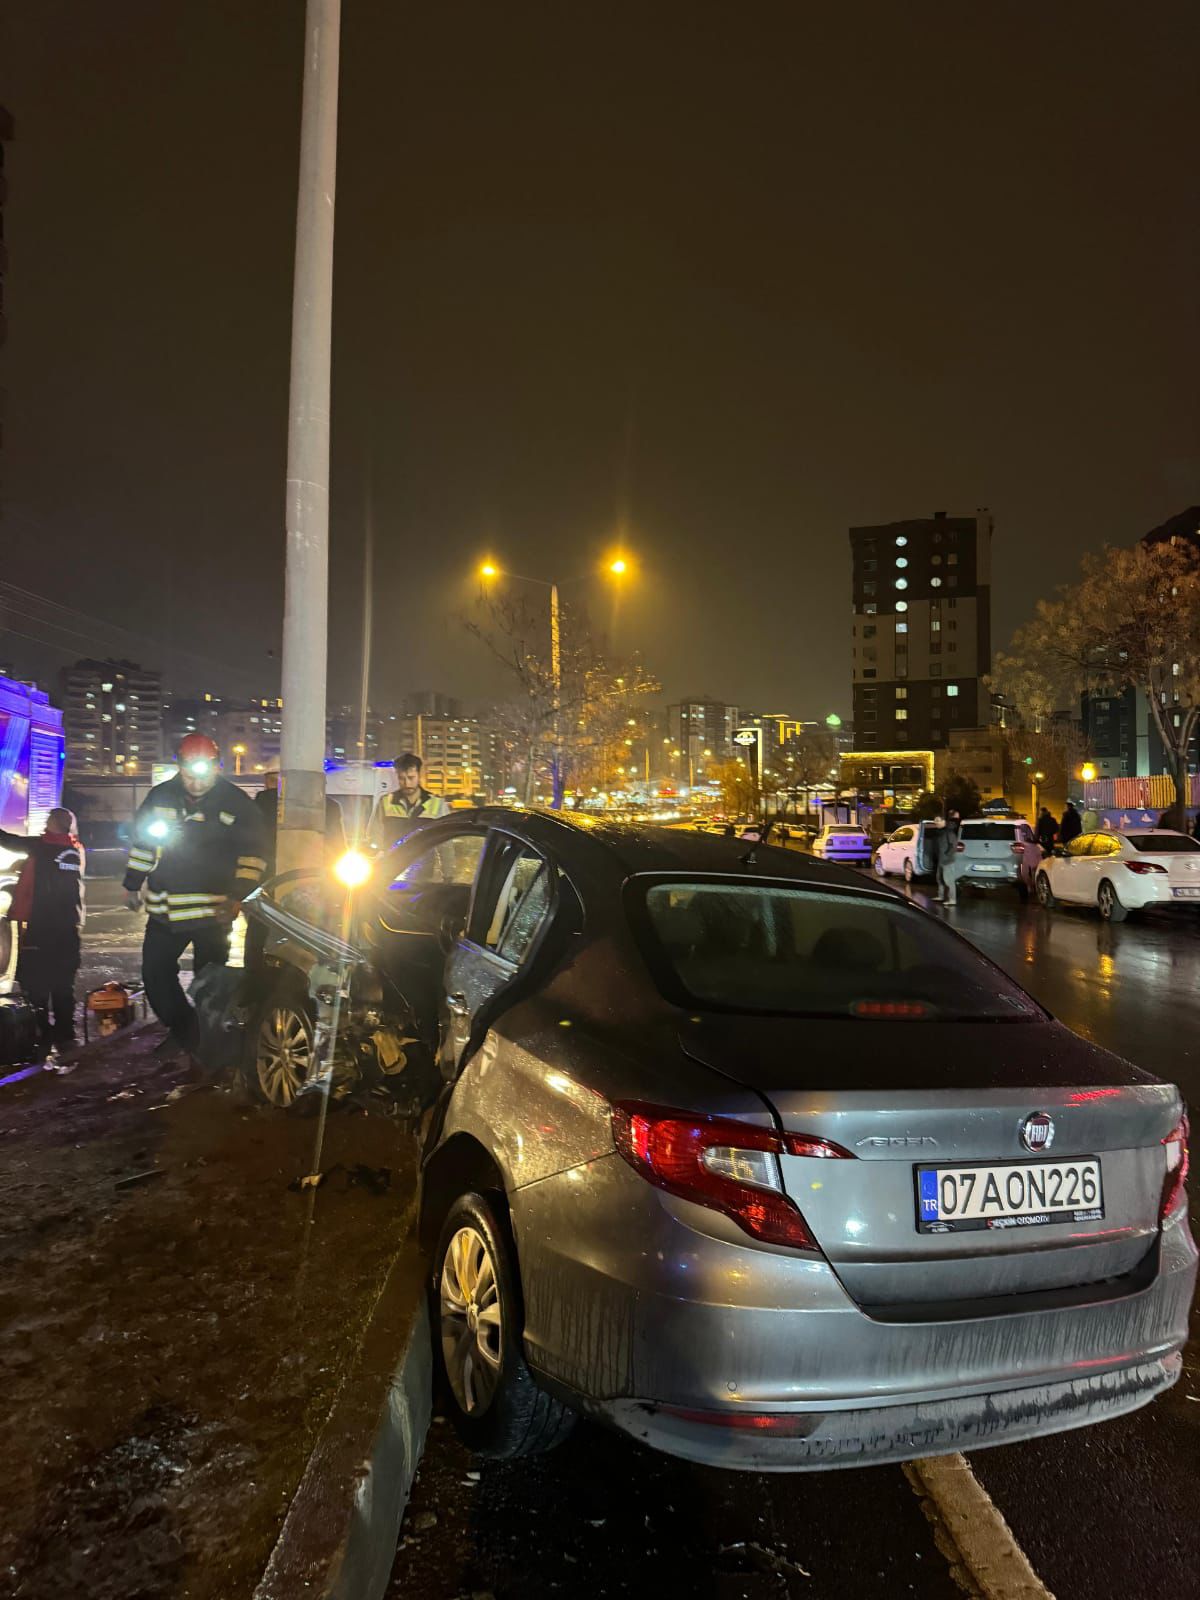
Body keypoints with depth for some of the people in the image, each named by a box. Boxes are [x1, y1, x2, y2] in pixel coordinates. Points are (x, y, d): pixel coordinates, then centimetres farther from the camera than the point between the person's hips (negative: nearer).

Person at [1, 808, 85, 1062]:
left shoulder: (42, 847, -9)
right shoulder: (77, 850, 9)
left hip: (41, 927, -6)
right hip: (69, 926, 6)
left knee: (35, 984, -1)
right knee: (64, 984, 12)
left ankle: (43, 1041, -5)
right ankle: (65, 1037, 14)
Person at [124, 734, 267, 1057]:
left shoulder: (237, 803, -7)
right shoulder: (161, 796, 2)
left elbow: (254, 853, -4)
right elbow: (142, 842, 15)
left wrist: (238, 895, -12)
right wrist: (132, 885, 17)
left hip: (214, 910, -3)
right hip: (165, 907, 4)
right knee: (155, 973, 6)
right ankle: (185, 1033, 22)